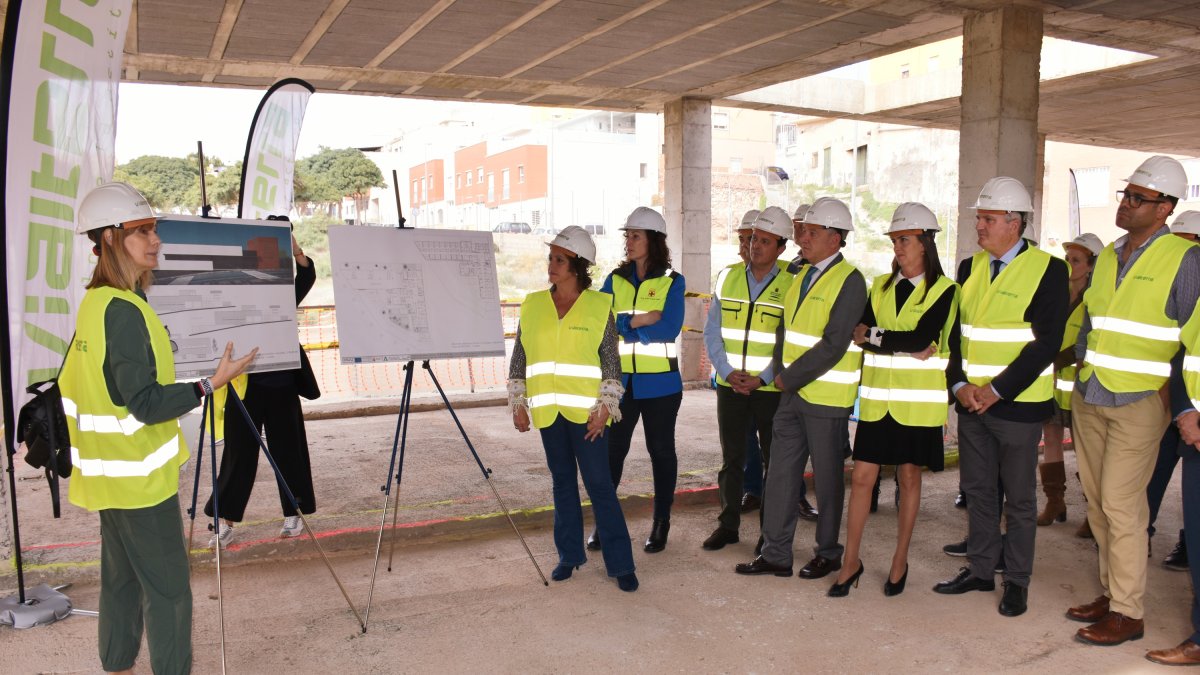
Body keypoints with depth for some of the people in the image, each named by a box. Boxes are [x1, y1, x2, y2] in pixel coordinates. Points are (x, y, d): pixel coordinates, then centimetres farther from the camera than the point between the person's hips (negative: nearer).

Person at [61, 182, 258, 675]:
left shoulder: (94, 302, 8)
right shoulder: (124, 311, -22)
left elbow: (73, 384, 16)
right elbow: (145, 403, -24)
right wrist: (211, 383, -19)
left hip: (111, 473, 10)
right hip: (140, 476, -10)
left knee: (121, 578, 18)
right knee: (167, 589, -1)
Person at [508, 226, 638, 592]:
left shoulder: (599, 306, -3)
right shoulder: (533, 305, 6)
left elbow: (611, 362, -2)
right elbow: (519, 359, 10)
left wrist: (605, 407, -9)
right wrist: (518, 403, 5)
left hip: (585, 410, -3)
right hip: (548, 409, 4)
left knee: (600, 484, -2)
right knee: (562, 481, 13)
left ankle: (620, 564, 7)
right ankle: (569, 555, 26)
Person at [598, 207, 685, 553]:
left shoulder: (672, 281, -4)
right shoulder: (615, 279, 6)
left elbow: (668, 330, -16)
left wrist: (622, 325, -12)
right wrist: (638, 321, -17)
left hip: (659, 381, -3)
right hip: (619, 379, 3)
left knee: (661, 449, 10)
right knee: (612, 449, 6)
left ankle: (661, 522, 22)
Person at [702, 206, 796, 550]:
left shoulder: (792, 283, -5)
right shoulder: (728, 277, 6)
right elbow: (712, 331, 4)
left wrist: (762, 379, -14)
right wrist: (727, 371, -8)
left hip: (771, 386, -3)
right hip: (730, 384, 3)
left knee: (774, 460, 7)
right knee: (731, 457, 11)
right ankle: (728, 524, 23)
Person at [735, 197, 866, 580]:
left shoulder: (849, 281, -13)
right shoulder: (804, 274, 11)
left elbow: (833, 346, -20)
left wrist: (790, 378, -14)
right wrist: (782, 373, 2)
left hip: (826, 397, -7)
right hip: (792, 392, 8)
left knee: (827, 477, 7)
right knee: (781, 473, 9)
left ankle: (828, 553, 24)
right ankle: (776, 555, 18)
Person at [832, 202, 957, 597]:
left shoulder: (944, 290, -3)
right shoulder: (880, 286, 11)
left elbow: (923, 338, -17)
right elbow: (860, 334, -2)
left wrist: (873, 336, -11)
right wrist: (905, 346, -16)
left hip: (917, 400, -3)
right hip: (877, 397, 3)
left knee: (909, 477, 7)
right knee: (862, 477, 2)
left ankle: (900, 562, 21)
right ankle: (851, 561, 12)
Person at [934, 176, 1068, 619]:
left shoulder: (1048, 270, -8)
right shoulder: (970, 268, 10)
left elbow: (1046, 343, -13)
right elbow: (956, 332, 10)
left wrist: (996, 391, -16)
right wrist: (960, 384, -5)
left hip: (1017, 404, -5)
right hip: (971, 401, 6)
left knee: (1019, 497, 6)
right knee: (978, 491, 14)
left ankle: (1017, 581, 19)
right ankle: (980, 569, 27)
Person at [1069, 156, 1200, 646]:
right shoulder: (1107, 256, 12)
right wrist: (1081, 365, 14)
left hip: (1140, 401, -7)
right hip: (1088, 398, 7)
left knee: (1121, 504, -6)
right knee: (1097, 500, 11)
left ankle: (1128, 612, 6)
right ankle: (1110, 593, 24)